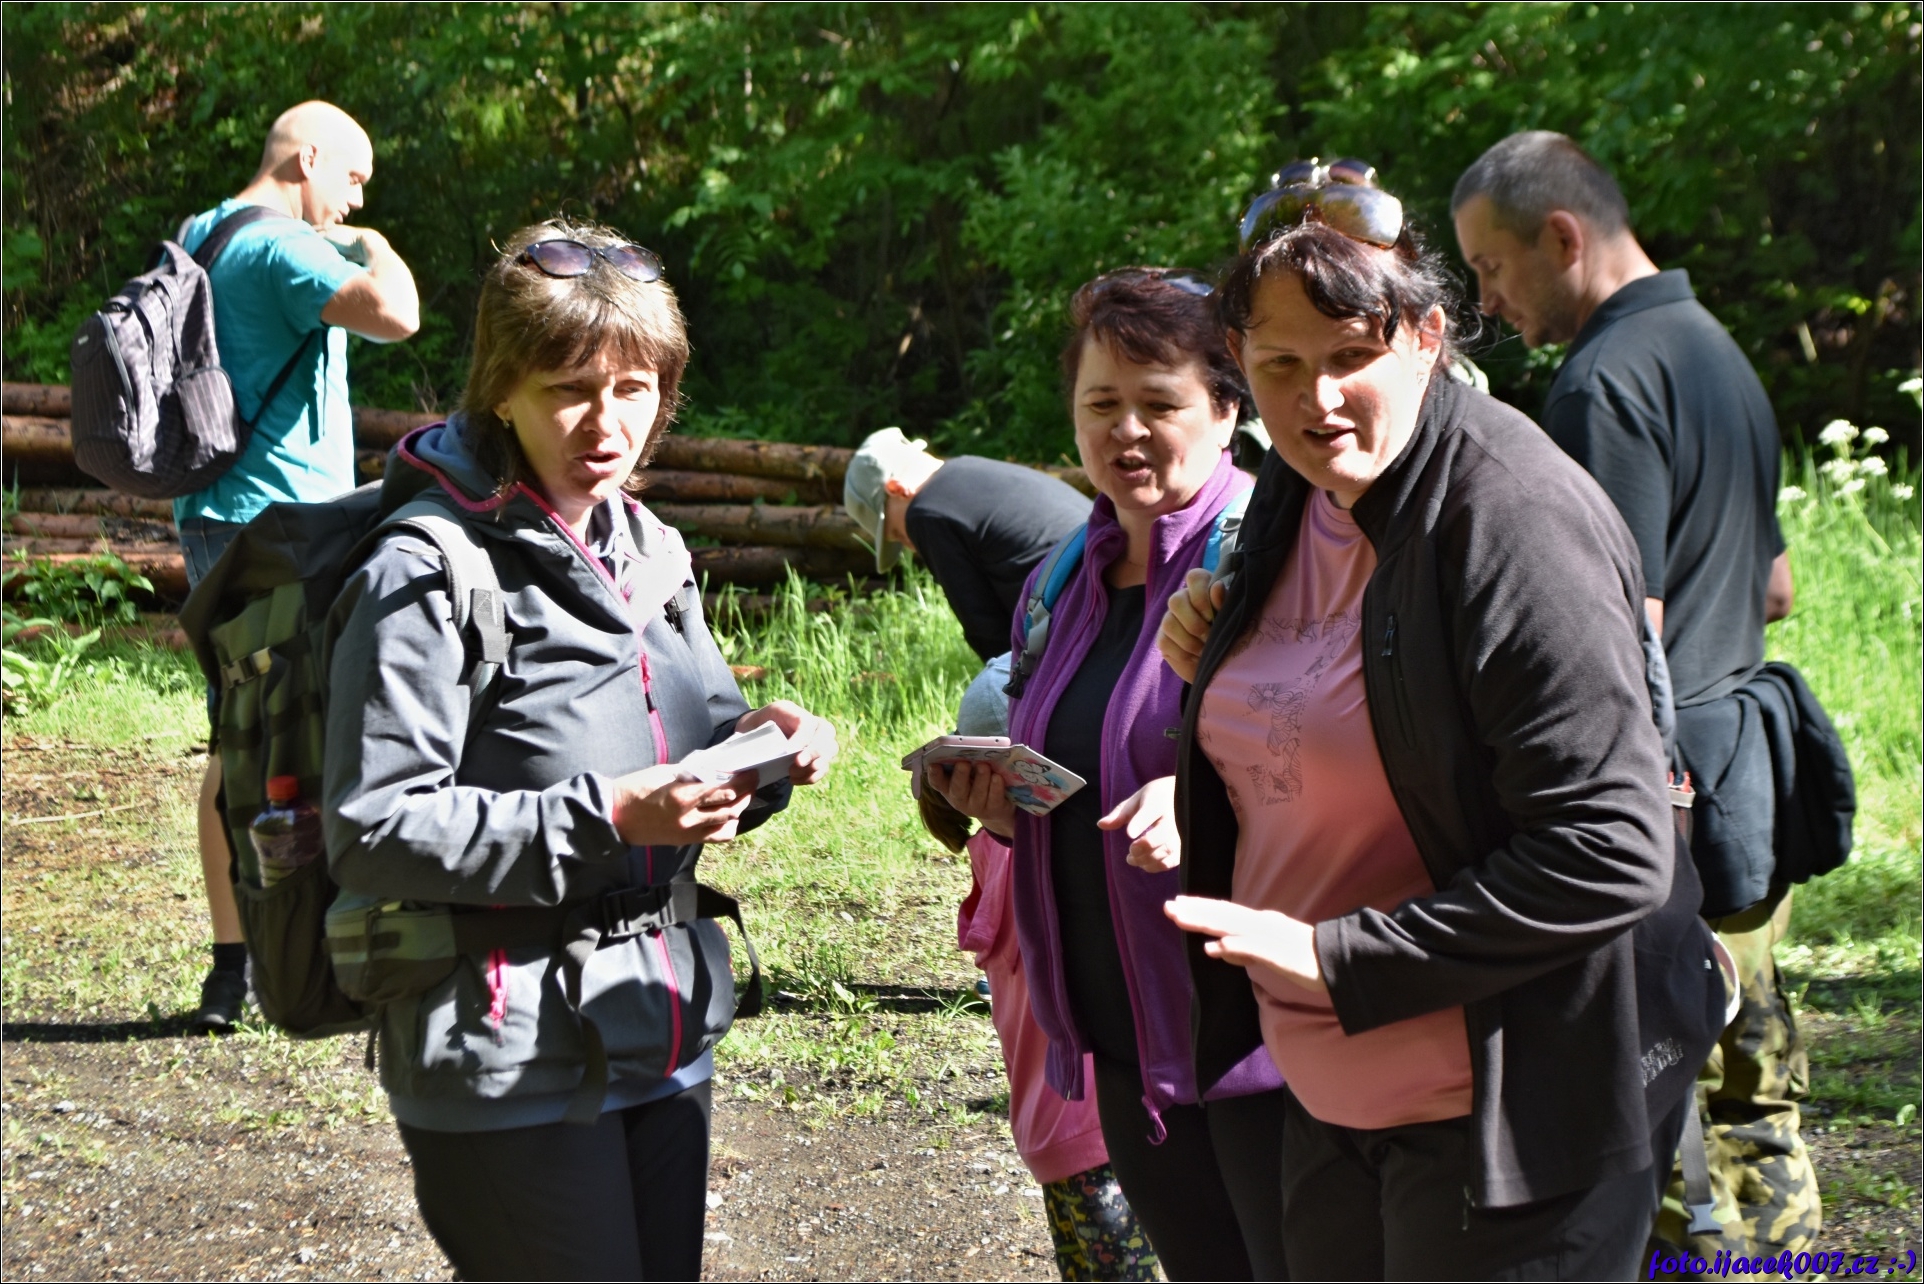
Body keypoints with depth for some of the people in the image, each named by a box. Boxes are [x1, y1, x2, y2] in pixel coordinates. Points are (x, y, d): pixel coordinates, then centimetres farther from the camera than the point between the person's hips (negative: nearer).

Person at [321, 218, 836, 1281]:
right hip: (512, 1067, -8)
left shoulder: (651, 555, 12)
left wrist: (752, 747, -4)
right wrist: (603, 819, -24)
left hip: (663, 1032, 8)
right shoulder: (427, 578, -14)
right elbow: (374, 834, -19)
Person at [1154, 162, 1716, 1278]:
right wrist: (1222, 675, 3)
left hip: (1505, 1116, -8)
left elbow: (1610, 855, -25)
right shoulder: (1299, 498, 7)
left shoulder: (1515, 519, -20)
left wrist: (1343, 959, -24)